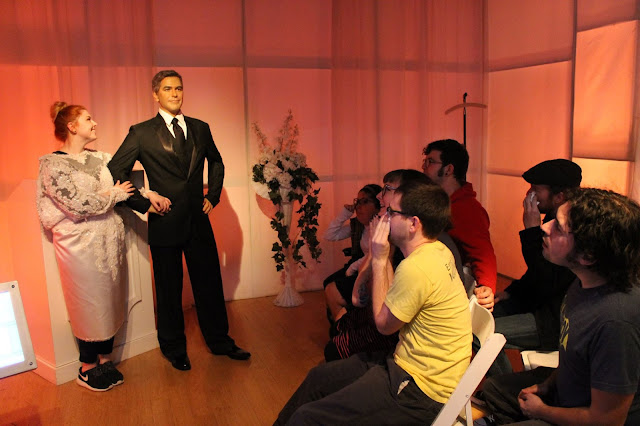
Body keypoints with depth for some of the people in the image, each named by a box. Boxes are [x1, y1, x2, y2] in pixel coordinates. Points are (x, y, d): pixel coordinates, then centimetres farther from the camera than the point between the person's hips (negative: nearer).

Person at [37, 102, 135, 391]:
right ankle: (87, 369, 21)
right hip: (81, 243, -6)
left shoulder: (100, 158, 10)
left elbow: (126, 182, 10)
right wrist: (114, 194, -8)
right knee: (89, 303, 3)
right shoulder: (53, 164, -9)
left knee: (109, 300, 12)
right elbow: (78, 205, -18)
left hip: (110, 239, 6)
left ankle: (104, 360, 28)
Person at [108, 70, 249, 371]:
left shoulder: (200, 129, 7)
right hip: (166, 222, -3)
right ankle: (174, 349, 29)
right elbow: (114, 172, -4)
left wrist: (213, 196, 12)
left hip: (199, 221, 3)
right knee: (169, 290, 10)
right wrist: (144, 202, -10)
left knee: (210, 283, 11)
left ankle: (220, 341, 29)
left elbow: (216, 162, 23)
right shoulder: (141, 133, -5)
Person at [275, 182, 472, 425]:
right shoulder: (438, 251, 1)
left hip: (421, 391, -10)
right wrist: (382, 257, 1)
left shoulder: (416, 267, -27)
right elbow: (392, 301, 7)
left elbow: (384, 323, -12)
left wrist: (379, 260, -11)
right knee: (319, 377, 19)